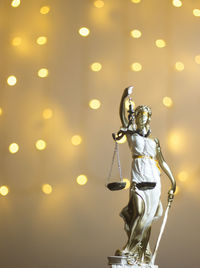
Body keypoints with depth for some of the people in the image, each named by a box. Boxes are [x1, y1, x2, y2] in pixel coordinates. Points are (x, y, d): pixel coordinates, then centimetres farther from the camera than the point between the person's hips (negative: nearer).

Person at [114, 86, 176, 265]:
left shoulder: (154, 141, 19)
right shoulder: (132, 134, 10)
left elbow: (162, 162, 20)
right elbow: (122, 116, -5)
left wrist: (173, 181, 15)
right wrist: (124, 97, -18)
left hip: (154, 178, 4)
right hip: (138, 176, -4)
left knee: (148, 216, 2)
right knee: (140, 211, -20)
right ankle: (130, 248, -15)